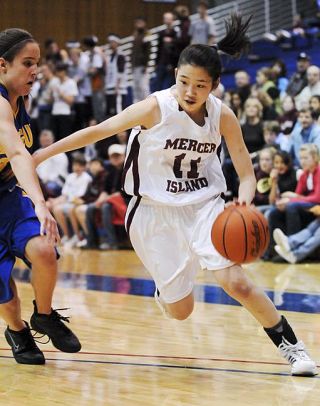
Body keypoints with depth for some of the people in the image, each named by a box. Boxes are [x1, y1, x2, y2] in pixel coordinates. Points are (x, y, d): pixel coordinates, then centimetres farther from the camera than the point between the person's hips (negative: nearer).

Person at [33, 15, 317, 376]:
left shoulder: (223, 116, -12)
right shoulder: (156, 108, -19)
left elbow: (246, 174, -7)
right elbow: (98, 131, -10)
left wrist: (243, 205, -30)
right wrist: (39, 155, -8)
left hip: (204, 205, 1)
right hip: (156, 211, -1)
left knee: (235, 281, -20)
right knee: (180, 311, 4)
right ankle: (164, 288, 43)